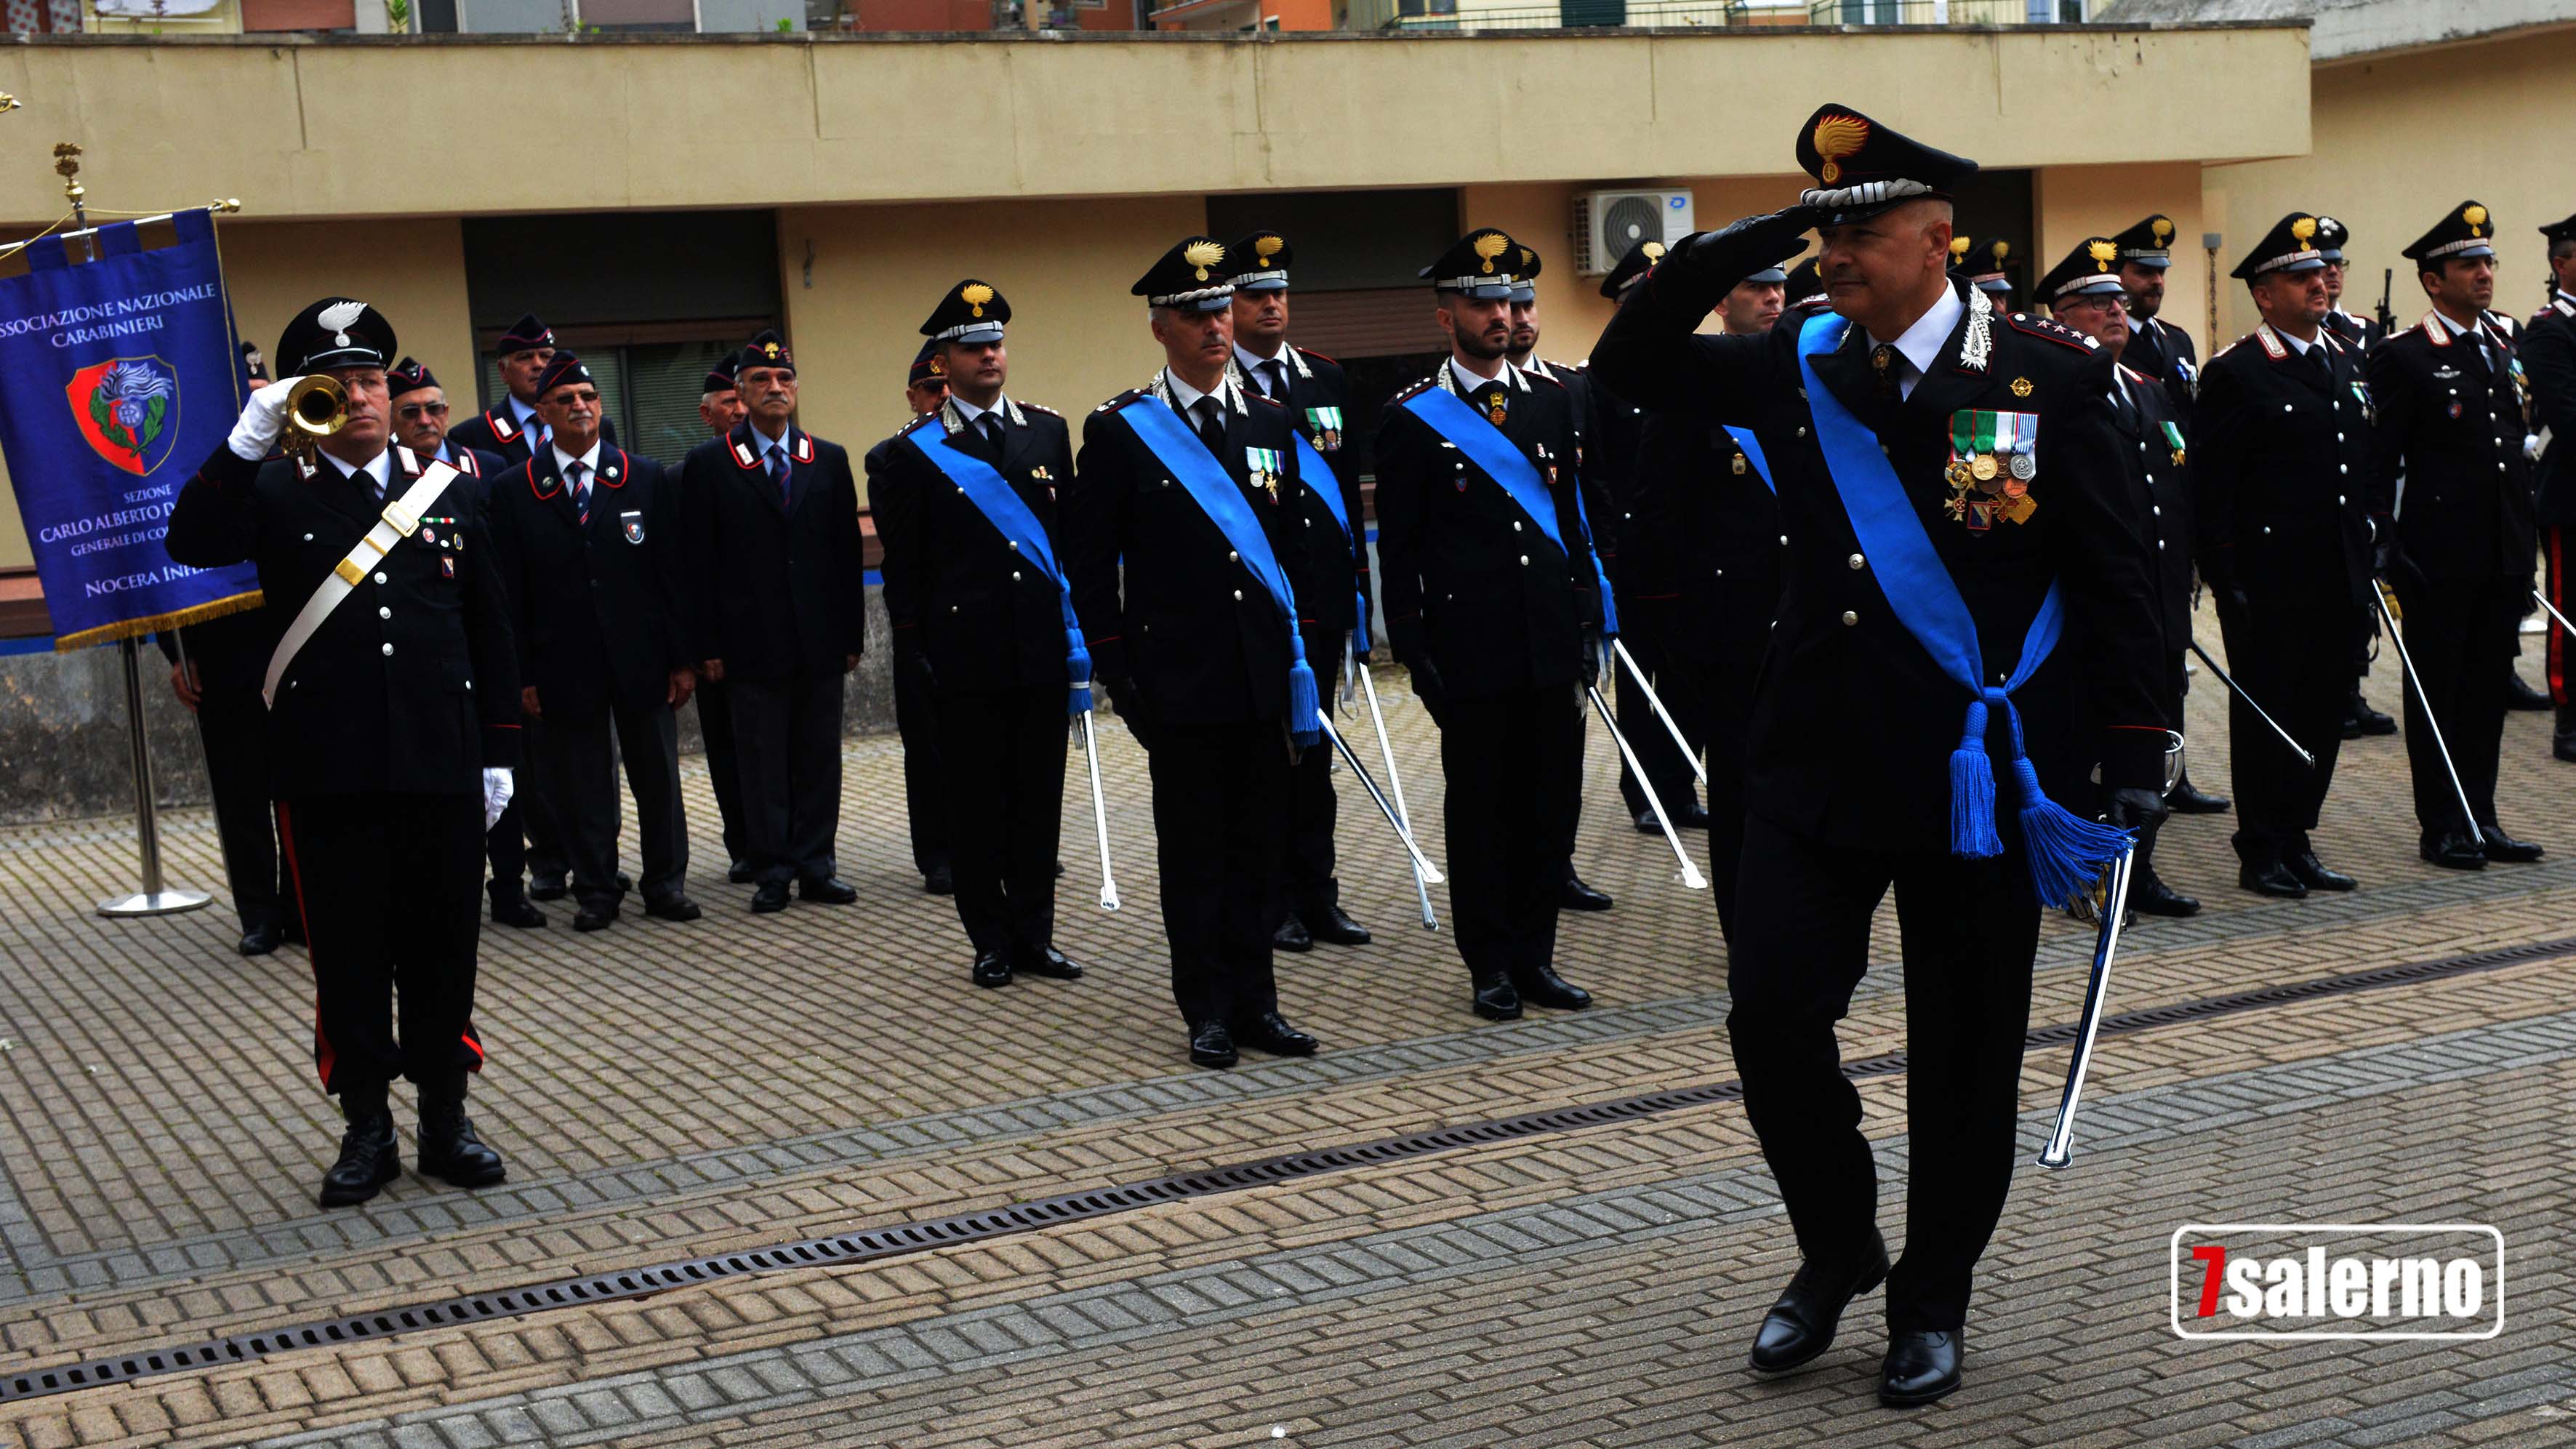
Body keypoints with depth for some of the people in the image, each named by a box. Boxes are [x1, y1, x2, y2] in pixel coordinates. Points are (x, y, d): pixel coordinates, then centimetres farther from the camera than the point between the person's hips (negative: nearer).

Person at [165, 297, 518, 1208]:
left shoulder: (445, 491, 10)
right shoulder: (275, 494, 4)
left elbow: (490, 630, 11)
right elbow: (191, 544, -16)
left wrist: (498, 751, 8)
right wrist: (250, 439, -21)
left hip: (441, 766, 2)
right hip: (327, 774, -1)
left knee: (442, 951, 8)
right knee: (348, 956, 5)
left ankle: (445, 1120, 20)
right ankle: (368, 1128, 17)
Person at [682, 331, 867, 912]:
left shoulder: (829, 460, 9)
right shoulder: (710, 463, 1)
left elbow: (848, 553, 8)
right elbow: (701, 562, -2)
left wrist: (852, 633, 3)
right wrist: (709, 645, -6)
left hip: (820, 640, 2)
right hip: (752, 642, -2)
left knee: (819, 757, 6)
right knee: (762, 761, 3)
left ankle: (816, 866, 14)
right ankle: (772, 870, 10)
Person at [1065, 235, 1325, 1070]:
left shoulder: (1271, 422, 10)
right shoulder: (1120, 429, -3)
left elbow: (1293, 548, 14)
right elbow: (1090, 561, -2)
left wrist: (1304, 656, 9)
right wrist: (1117, 670, -7)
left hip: (1264, 677, 4)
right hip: (1181, 679, -4)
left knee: (1259, 845, 9)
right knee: (1194, 851, 4)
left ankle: (1255, 1001, 17)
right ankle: (1208, 1010, 13)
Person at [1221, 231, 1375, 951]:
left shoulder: (1326, 379, 11)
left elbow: (1348, 488, 12)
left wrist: (1357, 586, 8)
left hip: (1319, 598, 5)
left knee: (1313, 751, 11)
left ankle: (1318, 897, 18)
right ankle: (1274, 902, 12)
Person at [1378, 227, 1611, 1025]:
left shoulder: (1552, 399, 10)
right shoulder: (1412, 419, -3)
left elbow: (1575, 516, 13)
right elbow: (1398, 550, -3)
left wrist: (1589, 620, 7)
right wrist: (1415, 655, -7)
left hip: (1552, 642, 4)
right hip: (1471, 651, -4)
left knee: (1552, 802, 8)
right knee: (1480, 808, 4)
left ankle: (1535, 955, 20)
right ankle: (1491, 966, 14)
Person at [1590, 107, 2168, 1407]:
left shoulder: (2046, 372, -6)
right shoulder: (1796, 368, 4)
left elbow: (2111, 571, -3)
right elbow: (1629, 364, 7)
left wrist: (2133, 743, -5)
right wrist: (1731, 251, -5)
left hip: (1977, 771, -3)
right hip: (1819, 759, 3)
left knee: (1965, 1055, 8)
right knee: (1771, 1018, -2)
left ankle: (1933, 1300, 26)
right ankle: (1836, 1249, 22)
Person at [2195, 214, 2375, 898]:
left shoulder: (2347, 362, 14)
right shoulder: (2235, 373, -9)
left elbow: (2364, 469, 20)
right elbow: (2209, 488, -12)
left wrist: (2366, 556, 13)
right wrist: (2226, 581, -16)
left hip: (2336, 578, 7)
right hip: (2268, 580, -7)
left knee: (2325, 710, 11)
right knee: (2265, 712, 2)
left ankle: (2296, 839, 22)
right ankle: (2261, 854, 11)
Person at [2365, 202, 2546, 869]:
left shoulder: (2507, 350, 14)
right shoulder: (2403, 357, -7)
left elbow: (2519, 448, 19)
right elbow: (2377, 461, -9)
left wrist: (2526, 539, 15)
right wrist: (2384, 540, -16)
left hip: (2504, 556, 6)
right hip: (2440, 556, -6)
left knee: (2489, 686, 11)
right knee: (2438, 689, 2)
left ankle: (2480, 818, 19)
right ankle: (2442, 826, 9)